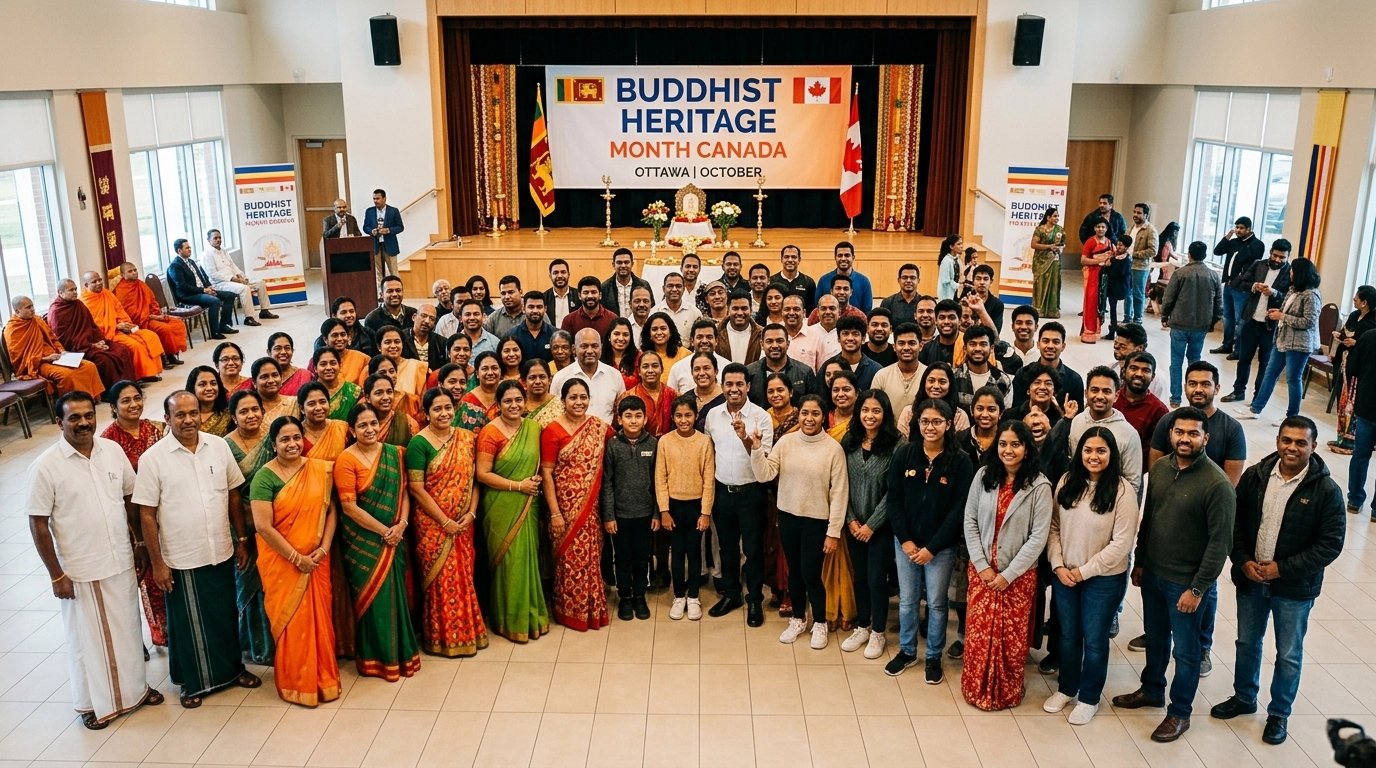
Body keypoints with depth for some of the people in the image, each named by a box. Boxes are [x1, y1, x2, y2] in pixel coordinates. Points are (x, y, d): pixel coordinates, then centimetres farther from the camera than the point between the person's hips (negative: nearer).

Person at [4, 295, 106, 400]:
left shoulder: (37, 320, 12)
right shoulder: (12, 330, -7)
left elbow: (52, 339, 22)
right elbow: (19, 358, -11)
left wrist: (61, 351, 1)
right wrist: (45, 358, -18)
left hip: (54, 358, 7)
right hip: (35, 365, -7)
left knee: (89, 366, -12)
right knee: (66, 374, -35)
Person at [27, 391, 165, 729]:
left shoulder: (113, 451, -4)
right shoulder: (45, 466, -15)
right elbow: (38, 524, -12)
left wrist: (139, 544, 9)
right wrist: (56, 575, -11)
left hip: (121, 561, 4)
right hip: (79, 569, -4)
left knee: (127, 628, 18)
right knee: (88, 637, 11)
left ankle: (134, 687, 37)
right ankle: (94, 702, 30)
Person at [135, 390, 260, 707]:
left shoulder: (219, 446, -3)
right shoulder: (153, 458, -12)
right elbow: (147, 514, -9)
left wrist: (242, 540, 7)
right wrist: (157, 562, -9)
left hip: (221, 553, 3)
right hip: (181, 559, -3)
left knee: (226, 615, 19)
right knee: (188, 622, 13)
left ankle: (232, 668, 39)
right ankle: (193, 681, 32)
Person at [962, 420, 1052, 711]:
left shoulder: (1039, 486, -11)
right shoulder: (984, 476, -2)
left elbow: (1039, 537, -12)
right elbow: (970, 521, 0)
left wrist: (1008, 574, -13)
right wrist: (982, 565, -8)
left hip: (1018, 573, -2)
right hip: (982, 569, 3)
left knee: (1011, 636, 7)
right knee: (978, 631, 8)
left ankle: (1007, 693, 27)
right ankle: (976, 689, 28)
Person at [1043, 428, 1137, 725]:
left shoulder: (1122, 490, -16)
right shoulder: (1067, 482, -3)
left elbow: (1122, 543, -16)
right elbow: (1054, 528, 2)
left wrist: (1085, 570, -15)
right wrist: (1058, 565, -9)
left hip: (1104, 579, -4)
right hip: (1064, 575, 4)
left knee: (1094, 640, 11)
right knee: (1068, 636, 19)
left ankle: (1089, 698, 30)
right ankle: (1066, 688, 38)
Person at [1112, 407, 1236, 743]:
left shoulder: (1217, 483, -20)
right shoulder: (1159, 468, -1)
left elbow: (1220, 541, -17)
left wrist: (1198, 589, -16)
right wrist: (1139, 562, 12)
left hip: (1185, 582, -5)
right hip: (1152, 573, 6)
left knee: (1184, 649, 10)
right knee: (1155, 637, 23)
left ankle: (1179, 713, 27)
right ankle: (1152, 690, 43)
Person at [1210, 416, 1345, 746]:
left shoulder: (1326, 491, -15)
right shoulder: (1254, 477, -7)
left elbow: (1331, 544, -14)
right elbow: (1234, 522, 0)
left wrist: (1282, 568, -18)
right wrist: (1243, 561, -12)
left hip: (1294, 589, -3)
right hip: (1250, 580, 3)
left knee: (1288, 655, 13)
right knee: (1247, 643, 20)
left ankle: (1279, 713, 33)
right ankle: (1244, 698, 41)